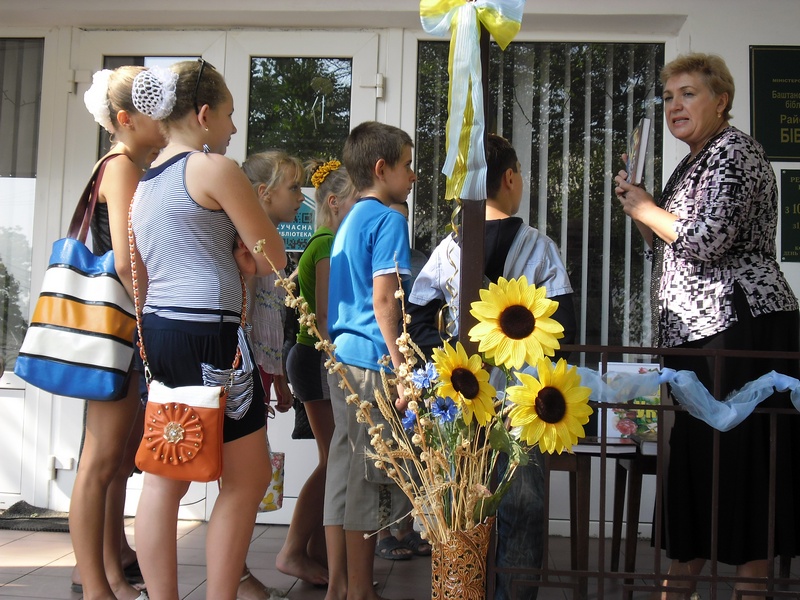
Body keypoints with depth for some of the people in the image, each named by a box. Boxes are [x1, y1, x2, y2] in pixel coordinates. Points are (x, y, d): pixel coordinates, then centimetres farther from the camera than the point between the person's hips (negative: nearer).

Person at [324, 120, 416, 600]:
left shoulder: (349, 222, 18)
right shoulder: (388, 219, -8)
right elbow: (383, 301, -17)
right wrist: (404, 369, -16)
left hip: (341, 360, 9)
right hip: (372, 362, -9)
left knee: (344, 468, 11)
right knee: (369, 475, -2)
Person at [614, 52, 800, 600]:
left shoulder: (734, 150, -8)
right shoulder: (692, 162, 20)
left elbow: (707, 241, -20)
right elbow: (672, 248, 24)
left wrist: (647, 209, -6)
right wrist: (638, 207, 10)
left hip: (741, 327, -10)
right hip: (699, 332, 10)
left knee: (740, 456, -5)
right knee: (693, 452, 13)